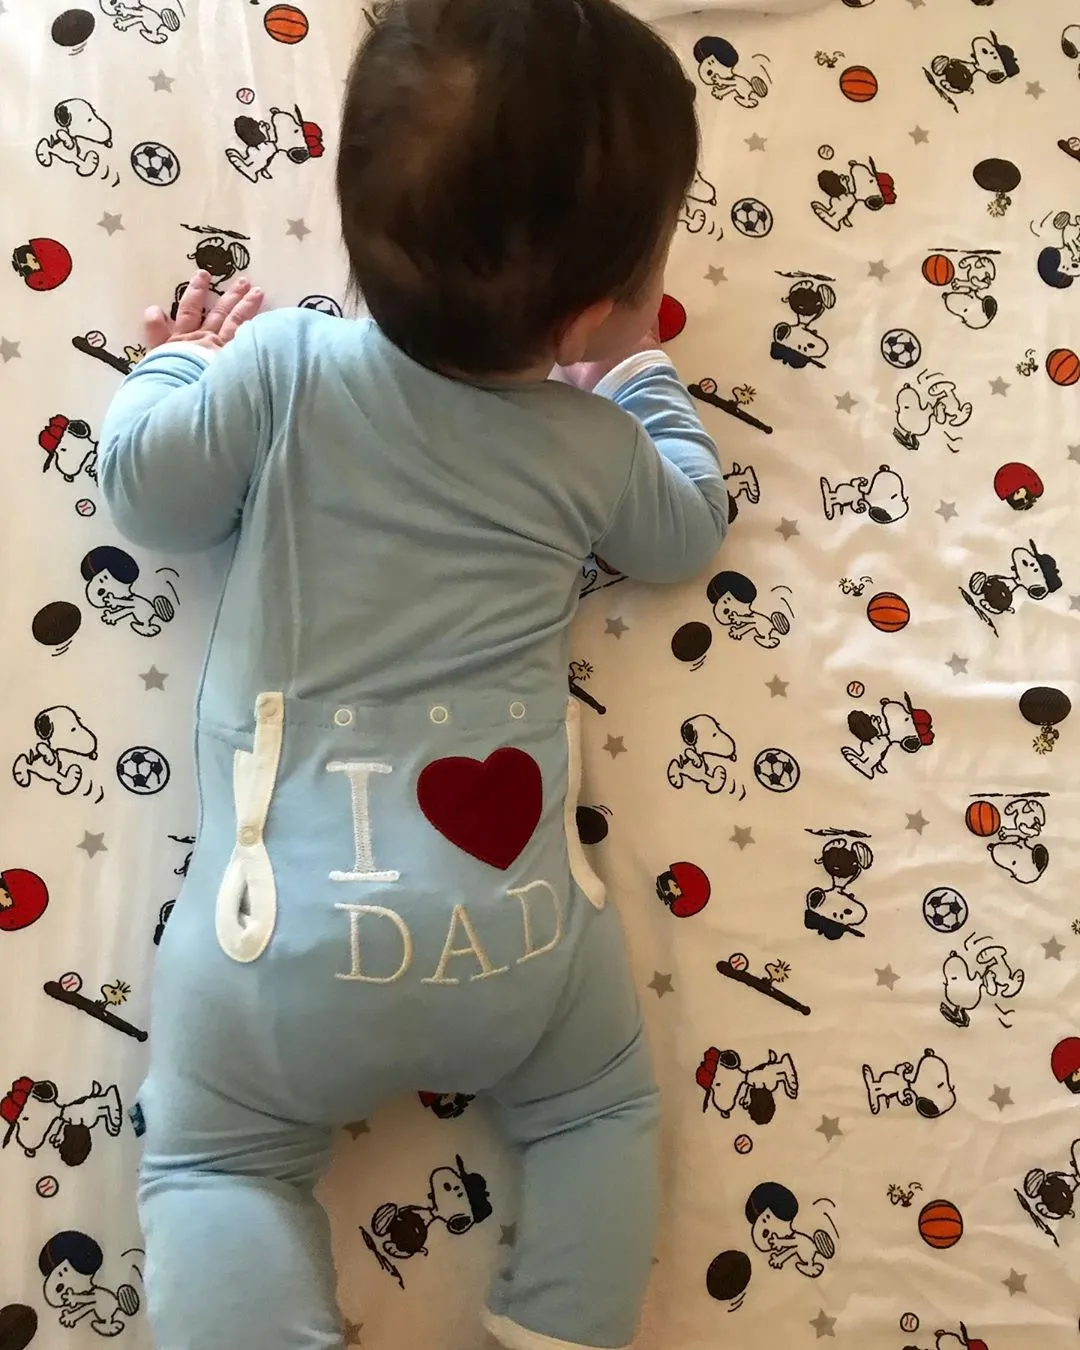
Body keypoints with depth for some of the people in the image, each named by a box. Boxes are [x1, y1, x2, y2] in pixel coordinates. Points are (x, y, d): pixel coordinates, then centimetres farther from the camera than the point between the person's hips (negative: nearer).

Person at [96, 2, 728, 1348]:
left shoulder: (282, 365, -4)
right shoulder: (595, 446, 1)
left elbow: (148, 495, 5)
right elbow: (686, 532, 20)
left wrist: (175, 363, 24)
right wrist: (641, 370, 34)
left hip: (282, 942, -1)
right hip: (514, 936, 1)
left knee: (209, 1164, 15)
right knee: (604, 1110, 24)